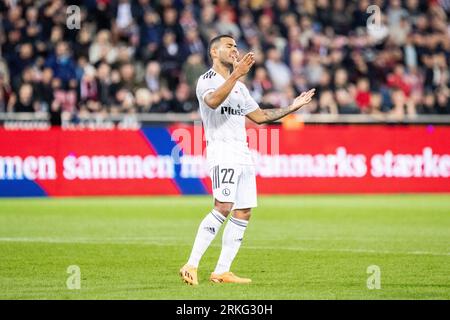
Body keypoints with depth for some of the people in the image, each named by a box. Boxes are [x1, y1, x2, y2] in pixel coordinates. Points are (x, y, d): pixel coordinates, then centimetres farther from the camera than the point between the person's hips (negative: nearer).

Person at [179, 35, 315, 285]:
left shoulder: (239, 86, 23)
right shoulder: (207, 80, -3)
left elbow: (259, 116, 28)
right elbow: (213, 101, -25)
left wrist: (292, 107, 23)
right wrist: (236, 74, -34)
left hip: (243, 154, 9)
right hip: (221, 151, -9)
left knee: (244, 213, 2)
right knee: (223, 208, -22)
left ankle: (222, 271, 5)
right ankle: (191, 266, -22)